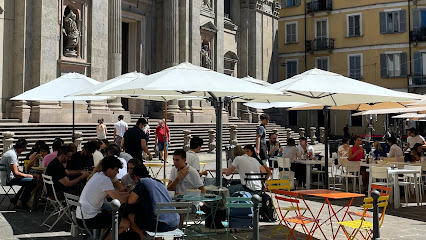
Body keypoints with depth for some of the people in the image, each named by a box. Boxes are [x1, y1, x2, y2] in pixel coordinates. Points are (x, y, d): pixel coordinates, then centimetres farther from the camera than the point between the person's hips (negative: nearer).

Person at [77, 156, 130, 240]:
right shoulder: (105, 180, -16)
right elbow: (119, 200, -18)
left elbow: (112, 193, 22)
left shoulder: (97, 175, 11)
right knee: (126, 224, -7)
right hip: (89, 219, -10)